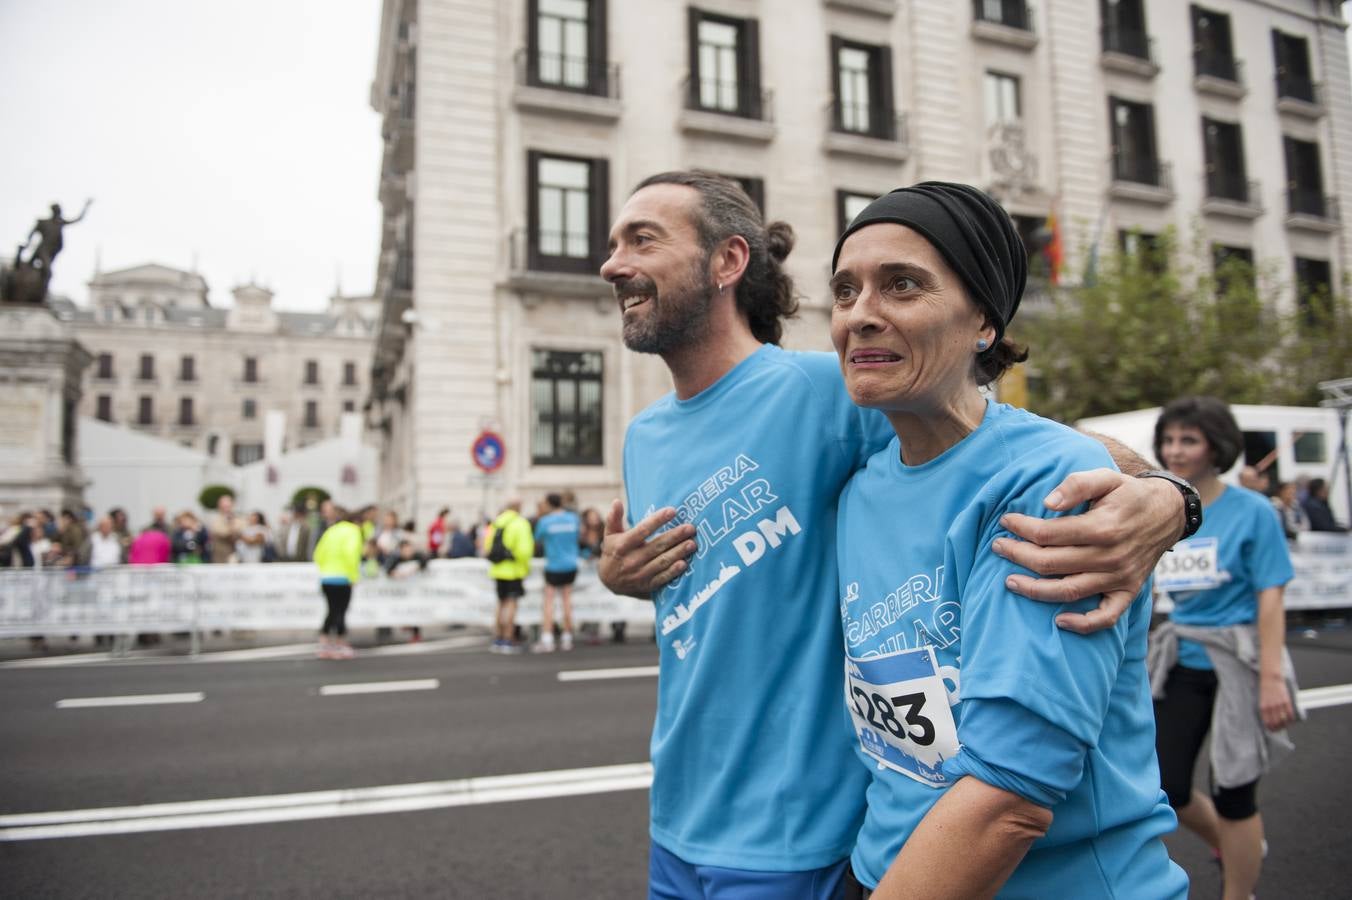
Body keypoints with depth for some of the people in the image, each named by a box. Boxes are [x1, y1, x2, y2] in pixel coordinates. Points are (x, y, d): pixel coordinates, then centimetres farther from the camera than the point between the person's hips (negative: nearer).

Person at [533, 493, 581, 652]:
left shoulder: (544, 521, -10)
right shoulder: (573, 518, 1)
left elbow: (538, 540, 3)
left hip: (553, 566, -4)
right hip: (571, 565, 4)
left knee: (548, 601, 1)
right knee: (567, 600, 11)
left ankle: (547, 640, -4)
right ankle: (566, 639, 15)